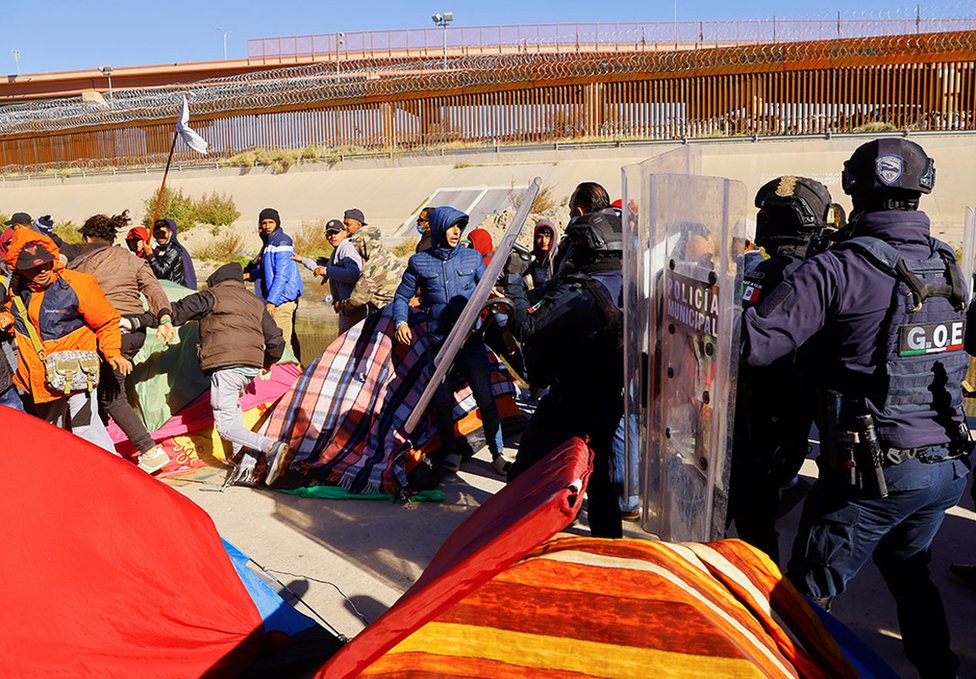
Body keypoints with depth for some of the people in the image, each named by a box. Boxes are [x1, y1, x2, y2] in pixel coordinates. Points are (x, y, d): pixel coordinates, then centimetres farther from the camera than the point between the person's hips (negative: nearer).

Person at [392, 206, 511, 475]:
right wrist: (401, 322, -5)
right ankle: (451, 451, 26)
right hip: (439, 344, 0)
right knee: (442, 401, 5)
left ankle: (498, 454, 8)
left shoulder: (472, 257, 4)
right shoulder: (419, 262, 2)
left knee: (485, 397, -4)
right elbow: (402, 296, 10)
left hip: (471, 341, 0)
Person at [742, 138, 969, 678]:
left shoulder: (841, 268, -17)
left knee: (806, 597, 6)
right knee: (908, 573, 28)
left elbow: (752, 343, -24)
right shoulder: (948, 267, 5)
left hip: (873, 472, -7)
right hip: (949, 467, 7)